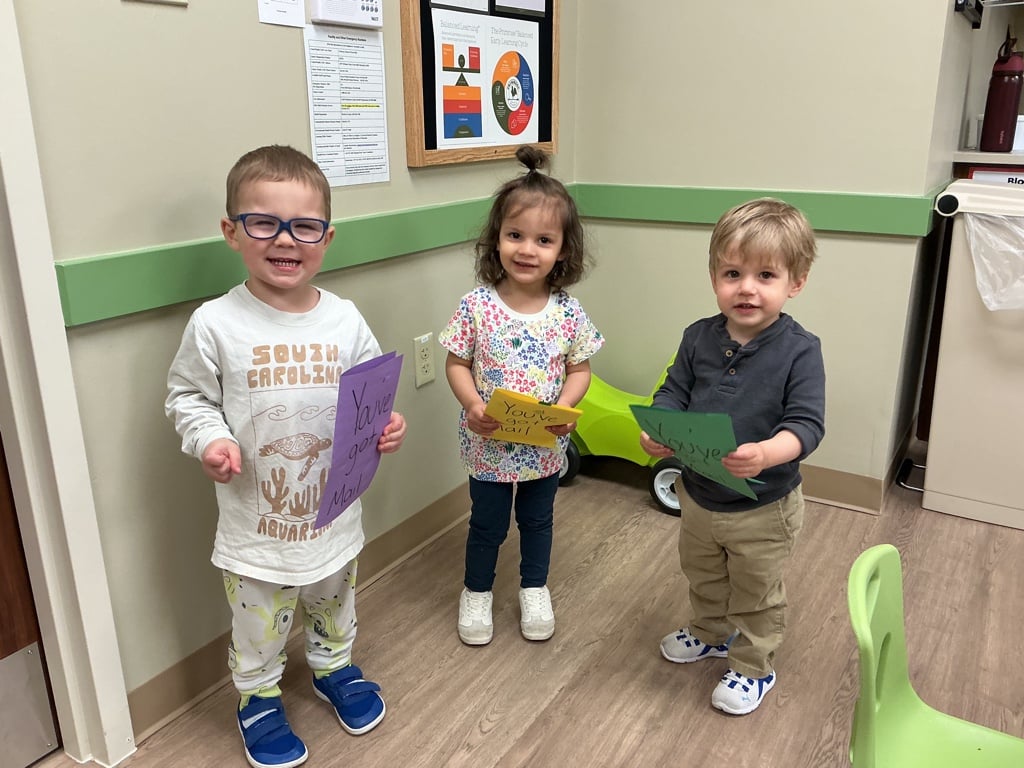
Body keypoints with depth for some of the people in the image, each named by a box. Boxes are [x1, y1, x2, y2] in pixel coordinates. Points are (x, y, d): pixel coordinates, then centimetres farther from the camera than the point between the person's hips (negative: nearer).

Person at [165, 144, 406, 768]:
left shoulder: (344, 320, -8)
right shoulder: (216, 324, -15)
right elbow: (188, 397, -4)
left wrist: (386, 428, -16)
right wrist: (210, 439, -21)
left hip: (334, 510, 3)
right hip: (255, 517, -2)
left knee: (335, 603, 27)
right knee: (259, 622, 17)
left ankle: (334, 667, 56)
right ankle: (259, 698, 45)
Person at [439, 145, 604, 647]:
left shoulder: (567, 312, -10)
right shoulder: (477, 305, -15)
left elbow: (579, 369, -3)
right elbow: (456, 363, -8)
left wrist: (564, 407, -20)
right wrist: (471, 405, -24)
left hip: (545, 444, 2)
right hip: (488, 442, -2)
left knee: (538, 520, 23)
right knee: (487, 523, 17)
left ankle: (534, 590, 47)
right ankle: (477, 592, 42)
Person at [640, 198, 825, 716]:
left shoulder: (799, 350, -22)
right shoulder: (699, 338, -10)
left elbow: (806, 424, -26)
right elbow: (673, 393, -3)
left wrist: (765, 453, -46)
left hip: (763, 508, -5)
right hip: (697, 495, 5)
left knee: (757, 595, 18)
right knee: (702, 577, 29)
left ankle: (753, 667, 42)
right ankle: (710, 633, 57)